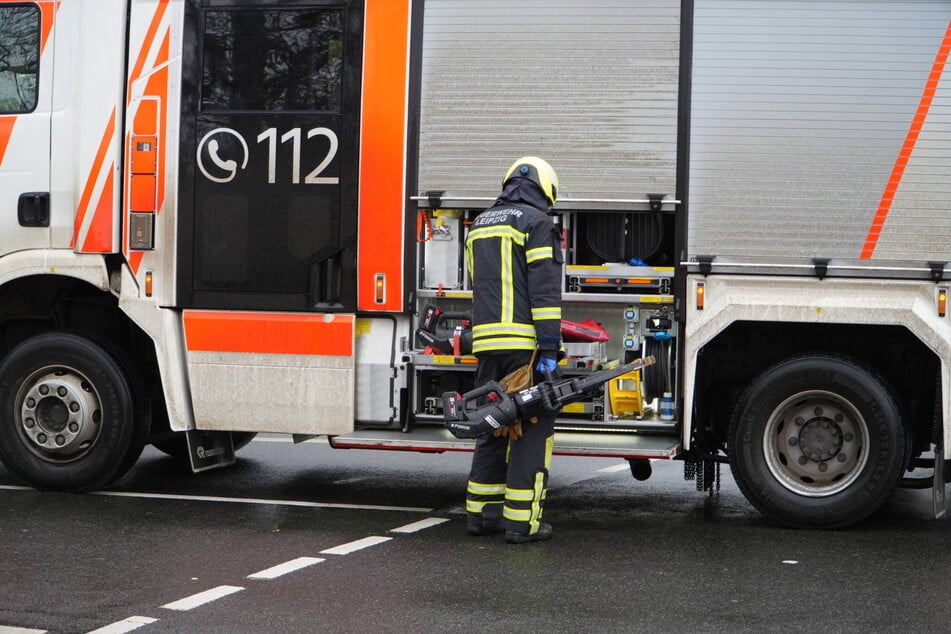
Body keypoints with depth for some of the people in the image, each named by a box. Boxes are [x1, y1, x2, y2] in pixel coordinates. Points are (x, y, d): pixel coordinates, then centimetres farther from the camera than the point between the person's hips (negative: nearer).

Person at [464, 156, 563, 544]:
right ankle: (522, 520, -6)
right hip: (525, 343, -7)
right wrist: (549, 348, -15)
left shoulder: (480, 224, 20)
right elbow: (544, 289, -13)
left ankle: (481, 512, 16)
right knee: (532, 429, -3)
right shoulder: (536, 222, -4)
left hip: (487, 342, 7)